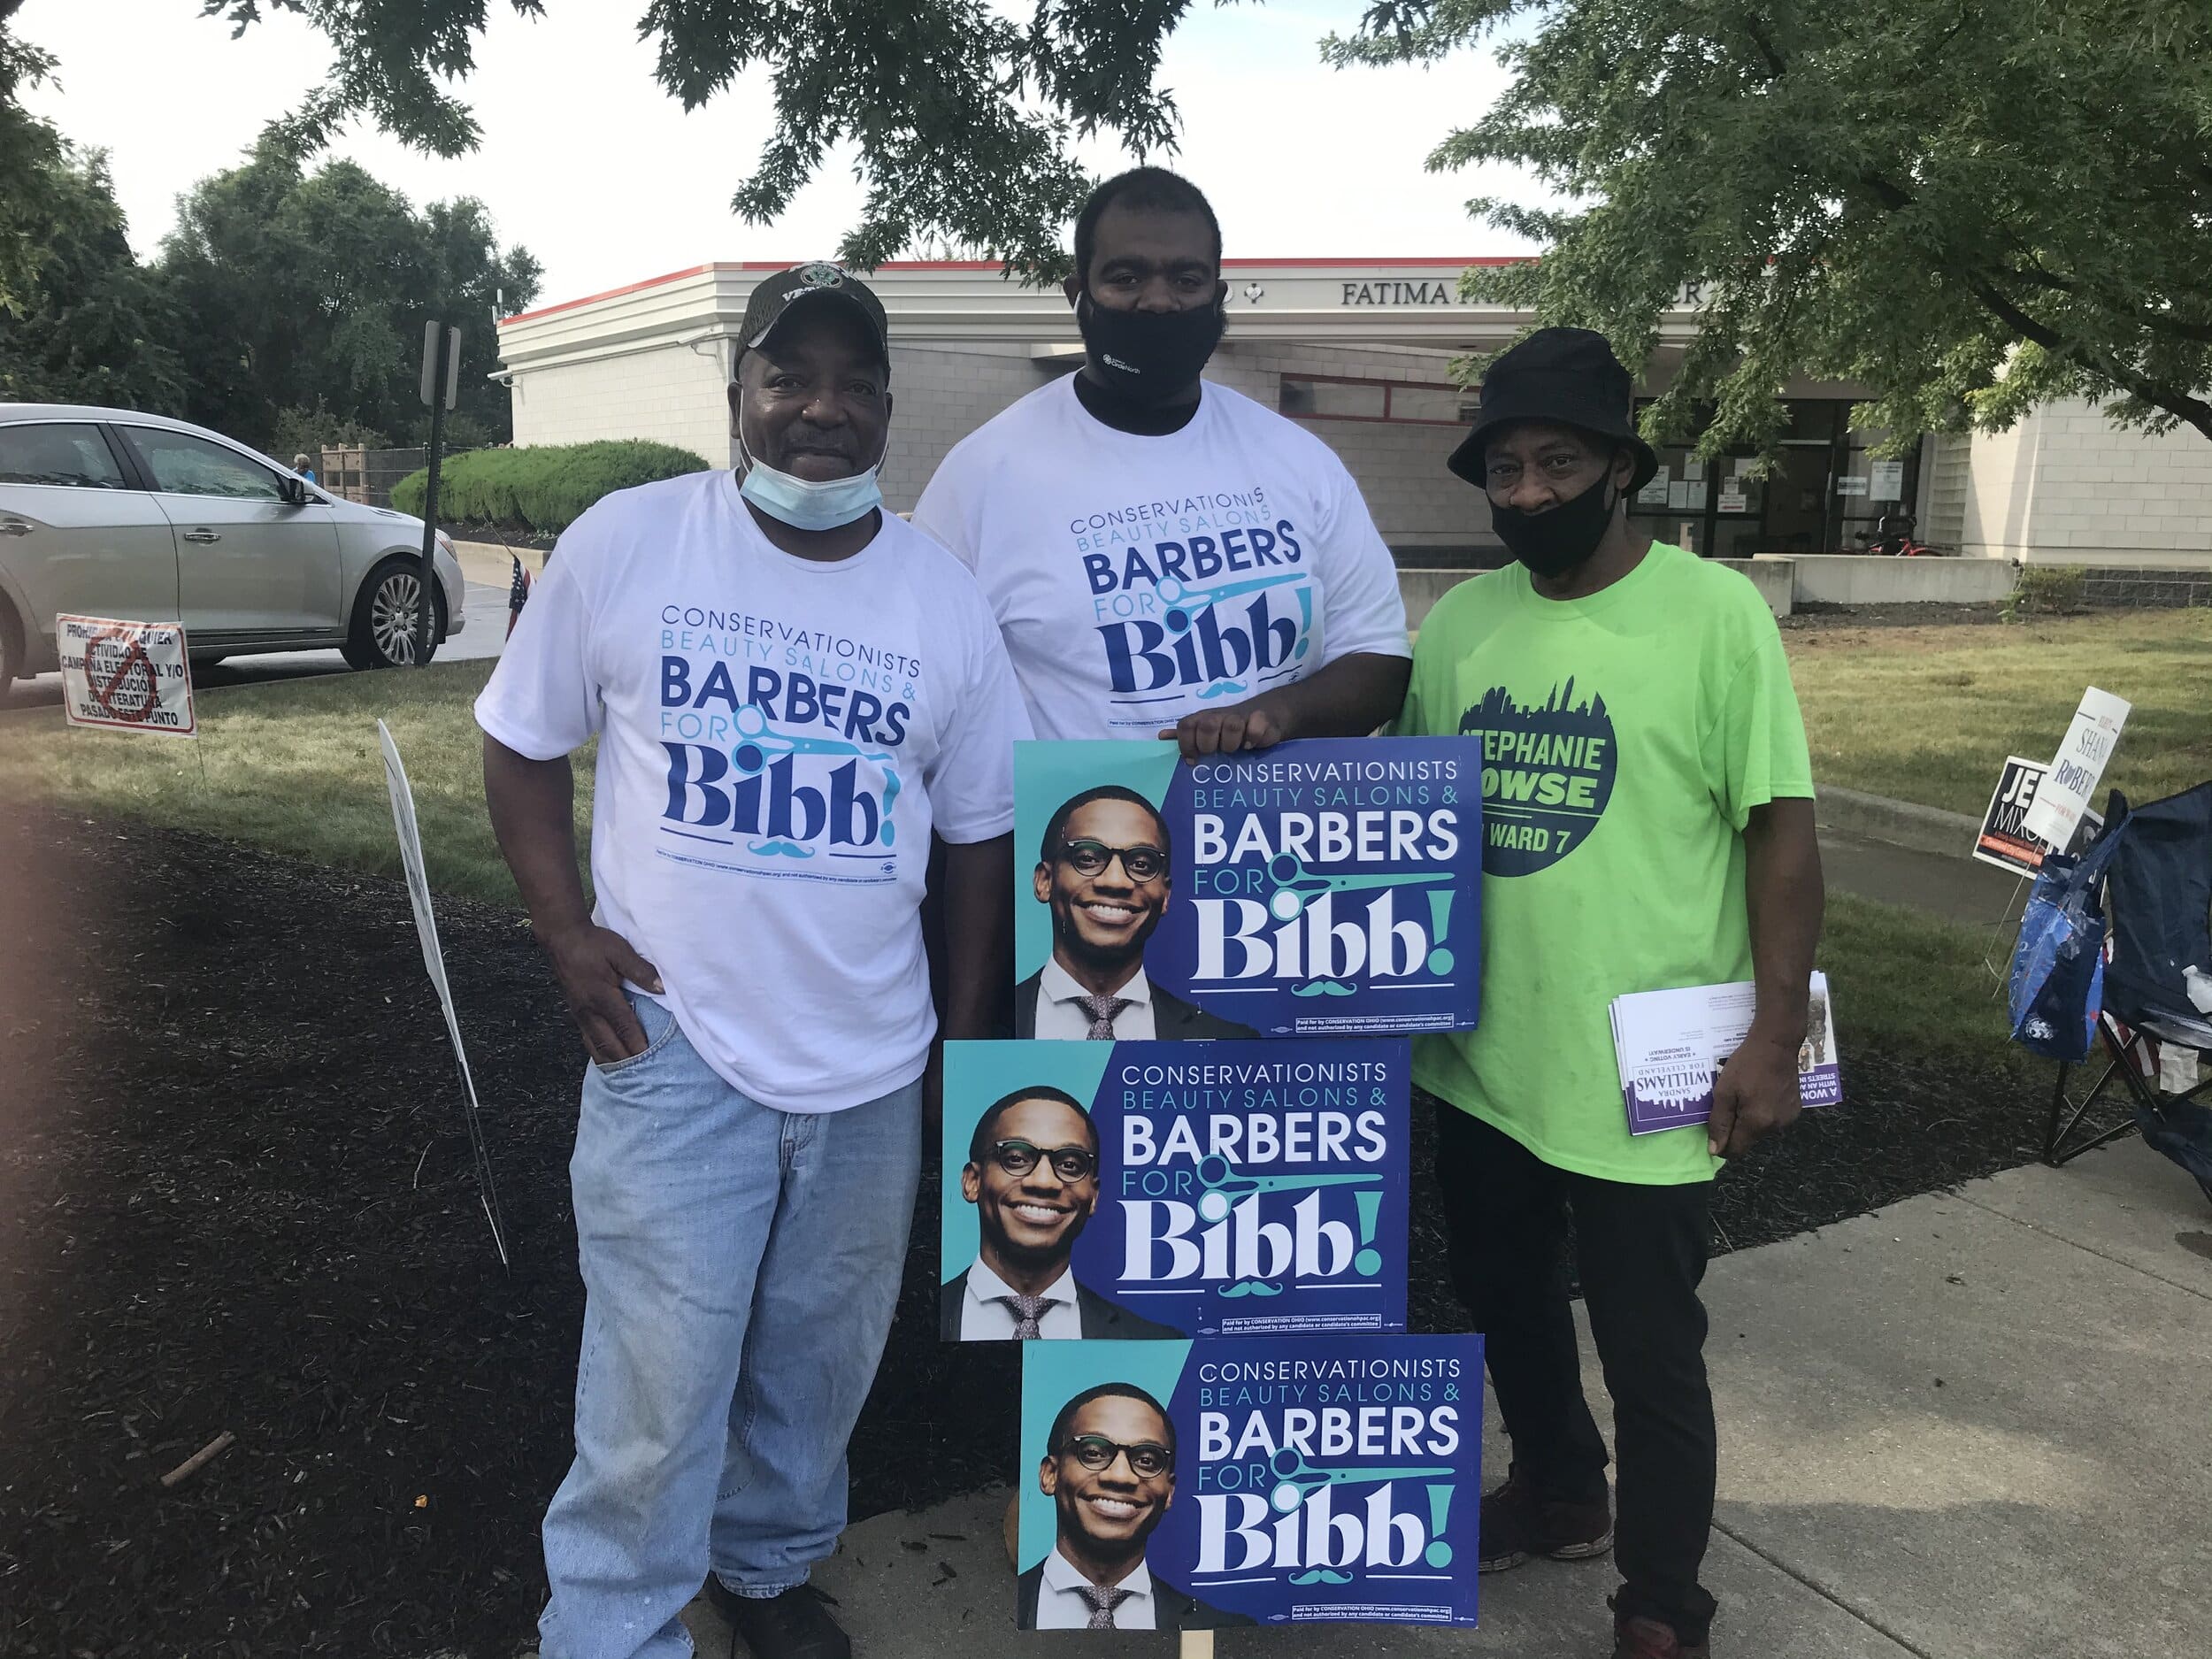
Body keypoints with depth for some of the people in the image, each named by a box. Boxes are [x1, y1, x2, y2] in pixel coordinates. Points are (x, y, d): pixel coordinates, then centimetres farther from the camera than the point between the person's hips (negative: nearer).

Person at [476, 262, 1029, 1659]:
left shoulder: (945, 599, 1)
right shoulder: (628, 543, -5)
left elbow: (983, 826, 8)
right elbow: (523, 742, 4)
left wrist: (969, 1031, 7)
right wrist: (568, 933, -7)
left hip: (873, 1067, 3)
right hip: (677, 1047, -3)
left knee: (822, 1361, 19)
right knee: (659, 1388, 0)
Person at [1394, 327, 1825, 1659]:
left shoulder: (1716, 613, -11)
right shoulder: (1456, 623, 3)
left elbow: (1784, 827, -10)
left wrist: (1775, 1038, -13)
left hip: (1642, 1083, -5)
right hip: (1482, 1062, 6)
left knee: (1650, 1358, 8)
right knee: (1507, 1304, 23)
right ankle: (1558, 1495, 49)